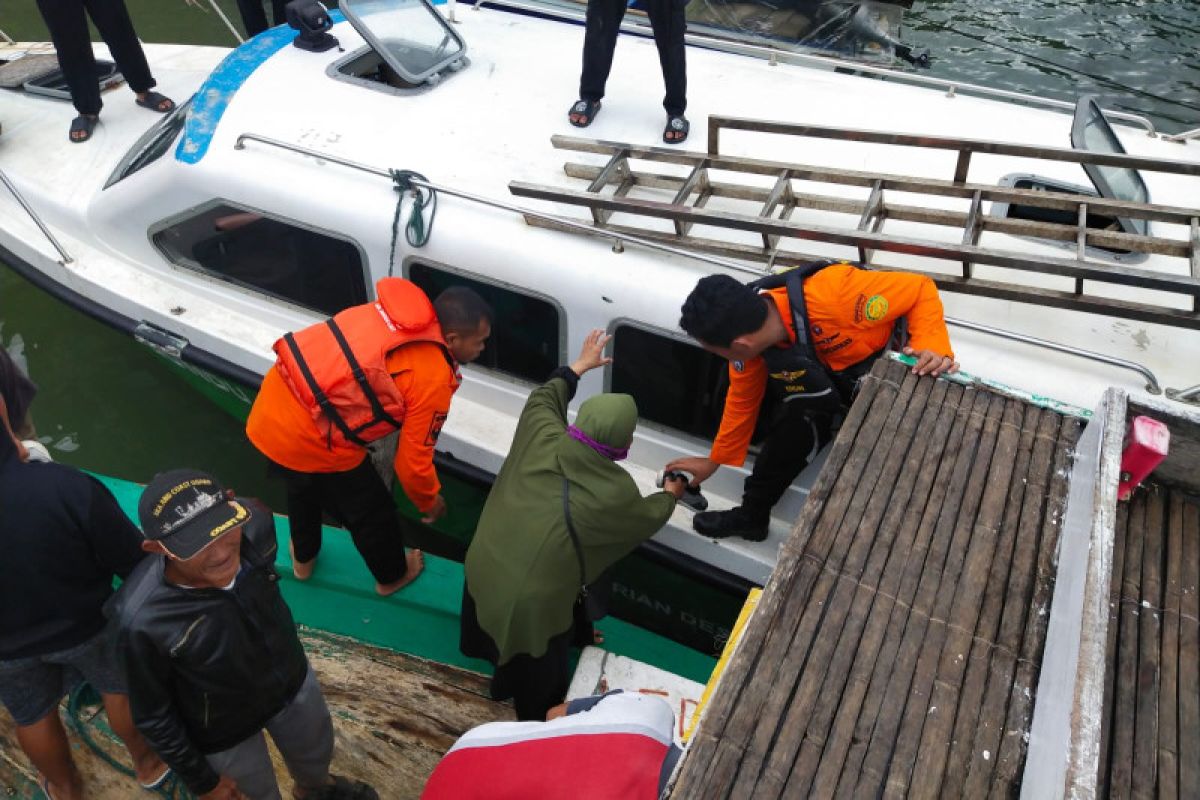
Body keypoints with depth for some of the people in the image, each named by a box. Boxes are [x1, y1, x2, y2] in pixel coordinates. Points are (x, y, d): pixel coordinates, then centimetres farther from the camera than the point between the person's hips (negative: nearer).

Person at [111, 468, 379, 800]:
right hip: (225, 732, -4)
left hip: (293, 680, 4)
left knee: (316, 752, 32)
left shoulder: (255, 523, -31)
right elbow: (153, 717, -20)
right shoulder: (141, 621, -39)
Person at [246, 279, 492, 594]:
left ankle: (303, 559, 62)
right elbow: (413, 463, -7)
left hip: (269, 412, 8)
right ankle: (391, 576, 47)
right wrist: (430, 502, 13)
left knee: (304, 487, 37)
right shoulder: (433, 378, -15)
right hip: (311, 440, -7)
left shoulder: (396, 311, 7)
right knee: (372, 513, 20)